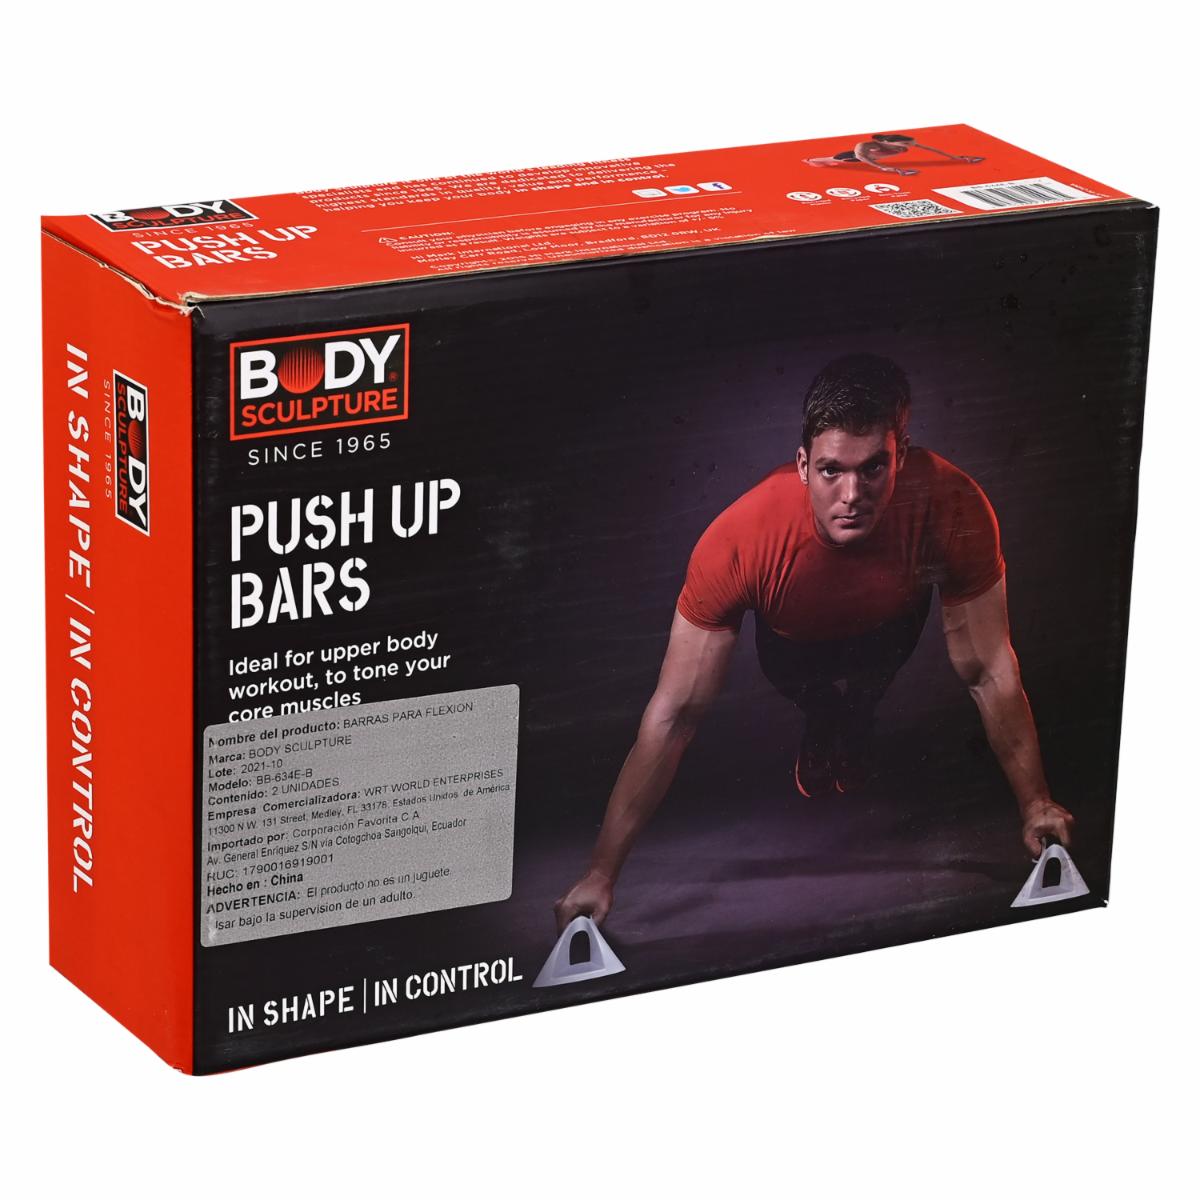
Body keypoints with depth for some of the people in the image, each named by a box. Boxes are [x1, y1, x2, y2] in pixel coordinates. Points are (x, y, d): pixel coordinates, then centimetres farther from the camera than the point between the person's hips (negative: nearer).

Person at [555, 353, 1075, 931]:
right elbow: (673, 715, -38)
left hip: (892, 620, 0)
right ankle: (828, 714, 15)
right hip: (796, 637, 0)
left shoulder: (952, 504, -41)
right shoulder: (740, 540, -43)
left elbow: (990, 672, -27)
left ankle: (850, 715, 16)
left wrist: (1034, 804, -27)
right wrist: (602, 872, -38)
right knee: (792, 672, -21)